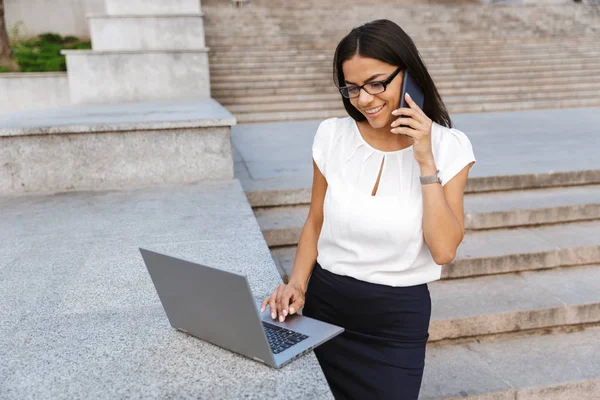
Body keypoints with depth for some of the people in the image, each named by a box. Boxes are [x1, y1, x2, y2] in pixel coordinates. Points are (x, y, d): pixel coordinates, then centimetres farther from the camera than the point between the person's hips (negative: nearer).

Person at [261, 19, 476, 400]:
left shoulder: (449, 147, -9)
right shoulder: (332, 135, -5)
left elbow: (444, 250, -16)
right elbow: (316, 223, 5)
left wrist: (426, 162, -20)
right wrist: (298, 285, -9)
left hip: (399, 318, -1)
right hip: (325, 304, 2)